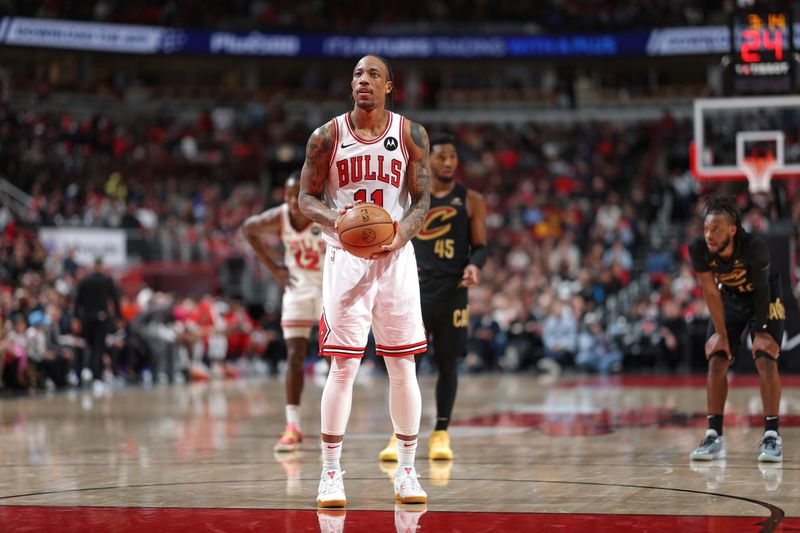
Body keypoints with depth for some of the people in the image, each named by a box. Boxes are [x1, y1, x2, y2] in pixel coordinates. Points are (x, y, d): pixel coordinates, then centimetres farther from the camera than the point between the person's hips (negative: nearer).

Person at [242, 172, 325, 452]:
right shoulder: (278, 219, -17)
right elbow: (248, 229, 4)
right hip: (298, 288, 2)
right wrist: (273, 267, 0)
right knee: (294, 355, -5)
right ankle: (293, 427, -4)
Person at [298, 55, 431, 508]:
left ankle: (407, 471, 13)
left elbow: (423, 201, 2)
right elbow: (307, 198, 4)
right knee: (343, 365, -5)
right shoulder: (328, 137, 0)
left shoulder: (411, 135, 1)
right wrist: (336, 219, -18)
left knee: (403, 364, 2)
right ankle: (331, 473, 2)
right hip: (346, 258, -1)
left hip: (396, 257, 1)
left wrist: (399, 237, -18)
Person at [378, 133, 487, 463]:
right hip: (414, 288, 0)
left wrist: (475, 266, -17)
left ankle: (441, 433, 12)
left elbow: (480, 246, 4)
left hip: (452, 290, 0)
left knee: (447, 362, 3)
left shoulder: (471, 200, 5)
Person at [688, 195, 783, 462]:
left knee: (766, 360, -16)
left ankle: (771, 436, -12)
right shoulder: (698, 249, -27)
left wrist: (761, 332, -17)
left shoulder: (754, 247, -36)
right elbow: (711, 292, -16)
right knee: (716, 361, -5)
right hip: (729, 300, 4)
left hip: (763, 300, -3)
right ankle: (714, 436, 0)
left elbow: (762, 290, -23)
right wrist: (721, 333, -14)